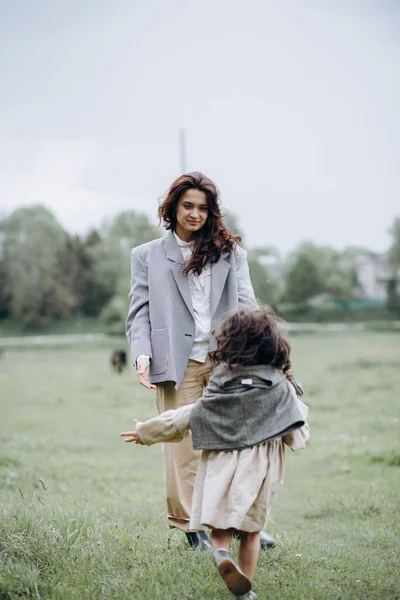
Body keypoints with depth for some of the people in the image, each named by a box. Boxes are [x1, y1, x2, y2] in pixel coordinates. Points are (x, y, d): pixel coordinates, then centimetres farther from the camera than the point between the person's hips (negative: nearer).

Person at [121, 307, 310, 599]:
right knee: (250, 529, 12)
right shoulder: (281, 388, -3)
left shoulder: (220, 385, 1)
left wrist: (145, 432, 19)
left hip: (220, 466, 0)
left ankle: (221, 552, -24)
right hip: (258, 469, 0)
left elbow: (184, 418, 7)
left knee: (220, 525, 6)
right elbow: (297, 436, -2)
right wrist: (300, 410, 19)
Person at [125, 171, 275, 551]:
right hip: (178, 363, -1)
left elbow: (245, 305, 6)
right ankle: (190, 527, 9)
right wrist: (142, 355, -12)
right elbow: (140, 311, 5)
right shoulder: (147, 256, 12)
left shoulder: (230, 253, 15)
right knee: (183, 445, -1)